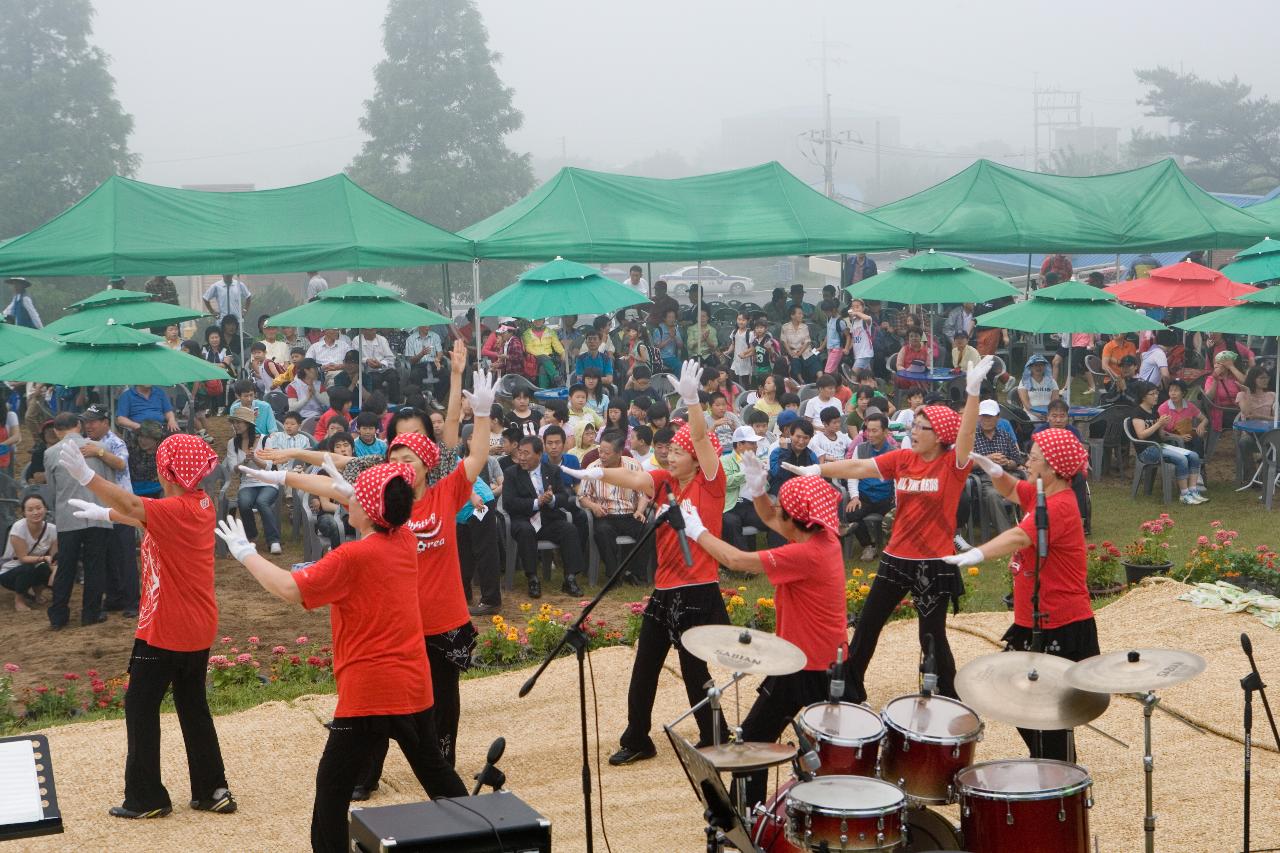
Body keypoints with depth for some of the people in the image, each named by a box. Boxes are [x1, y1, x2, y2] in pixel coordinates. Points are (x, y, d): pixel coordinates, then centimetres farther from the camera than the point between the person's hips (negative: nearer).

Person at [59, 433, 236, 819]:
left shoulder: (176, 510, -21)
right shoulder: (202, 504, 5)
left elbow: (133, 506, -39)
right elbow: (145, 514, 20)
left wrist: (85, 476, -47)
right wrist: (103, 513, 22)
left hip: (166, 629, -8)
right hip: (198, 627, 8)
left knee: (141, 707, 3)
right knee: (193, 706, 16)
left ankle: (146, 798, 7)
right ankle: (212, 790, 17)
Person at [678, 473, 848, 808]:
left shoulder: (804, 554, -27)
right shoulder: (825, 538, 0)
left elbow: (736, 560, -23)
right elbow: (769, 519, 13)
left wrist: (697, 531, -10)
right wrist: (757, 490, -5)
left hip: (805, 667, -9)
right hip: (829, 659, 9)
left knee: (752, 740, 2)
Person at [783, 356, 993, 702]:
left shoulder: (953, 464, -10)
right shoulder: (902, 459, 2)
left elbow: (966, 432, -27)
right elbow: (859, 467, -3)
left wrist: (973, 390, -40)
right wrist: (818, 469, -14)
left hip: (935, 563, -5)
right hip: (896, 557, 5)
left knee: (932, 635, 1)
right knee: (867, 625, 12)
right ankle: (849, 690, 27)